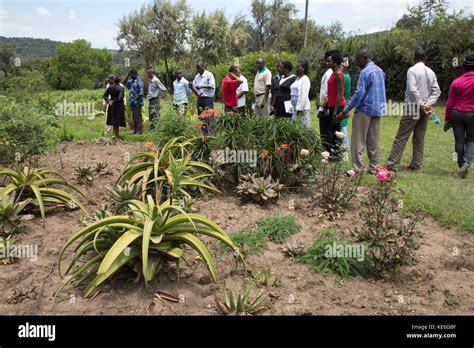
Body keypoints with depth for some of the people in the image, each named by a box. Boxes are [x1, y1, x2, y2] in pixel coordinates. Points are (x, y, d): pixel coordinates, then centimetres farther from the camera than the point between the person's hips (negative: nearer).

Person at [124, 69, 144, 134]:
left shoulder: (139, 81, -12)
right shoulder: (132, 81, 15)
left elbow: (141, 93, -18)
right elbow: (125, 82, 26)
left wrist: (136, 99, -21)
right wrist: (128, 76, 13)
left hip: (137, 103, -9)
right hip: (133, 103, 9)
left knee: (138, 117, -7)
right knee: (134, 117, 12)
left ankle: (140, 130, -3)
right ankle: (135, 130, 18)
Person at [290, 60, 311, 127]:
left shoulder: (305, 79, -8)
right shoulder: (297, 79, 19)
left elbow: (304, 96, -16)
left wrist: (299, 108, -19)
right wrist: (292, 107, 16)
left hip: (302, 108, -9)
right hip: (295, 107, 9)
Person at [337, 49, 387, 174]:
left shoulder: (365, 72, -14)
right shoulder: (380, 70, 13)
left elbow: (359, 94, -20)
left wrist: (345, 111, -18)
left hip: (365, 110, -8)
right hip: (378, 109, 8)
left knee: (358, 141, -3)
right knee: (374, 141, 11)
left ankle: (358, 168, -3)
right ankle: (374, 167, 15)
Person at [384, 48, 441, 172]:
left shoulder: (412, 70, -7)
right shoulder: (431, 72, 12)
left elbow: (413, 89, -17)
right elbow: (437, 91, 6)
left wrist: (420, 104, -11)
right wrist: (428, 103, -3)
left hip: (412, 108, -6)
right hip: (425, 109, 6)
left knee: (401, 137, -6)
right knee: (419, 138, 10)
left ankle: (392, 164, -8)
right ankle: (416, 165, 14)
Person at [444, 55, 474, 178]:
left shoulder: (456, 82, 1)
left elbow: (450, 102, 2)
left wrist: (446, 119, 8)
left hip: (456, 114, 2)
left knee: (459, 141, 7)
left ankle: (462, 166, 12)